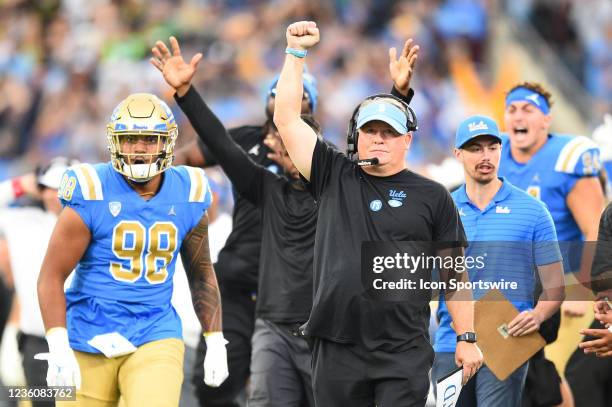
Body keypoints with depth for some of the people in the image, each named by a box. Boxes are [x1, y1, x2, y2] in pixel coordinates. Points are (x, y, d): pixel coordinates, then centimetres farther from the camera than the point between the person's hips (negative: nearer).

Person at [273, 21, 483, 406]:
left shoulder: (432, 197, 7)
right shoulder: (334, 178, 11)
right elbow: (287, 119, 7)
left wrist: (466, 339, 2)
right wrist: (296, 52, 3)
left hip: (404, 356, -2)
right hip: (337, 350, 2)